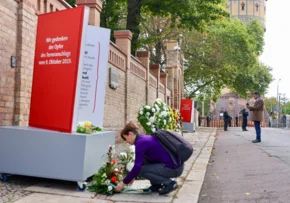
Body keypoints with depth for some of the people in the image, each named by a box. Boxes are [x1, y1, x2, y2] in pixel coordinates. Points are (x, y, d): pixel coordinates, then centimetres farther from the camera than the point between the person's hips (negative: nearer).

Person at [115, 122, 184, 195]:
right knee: (143, 160, 15)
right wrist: (132, 177, 28)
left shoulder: (141, 142, -13)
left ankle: (169, 183, -4)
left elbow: (137, 166, -16)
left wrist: (124, 182, -5)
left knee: (141, 170, -5)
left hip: (173, 168, -9)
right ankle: (157, 185, 17)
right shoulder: (145, 138, 15)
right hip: (175, 163, 9)